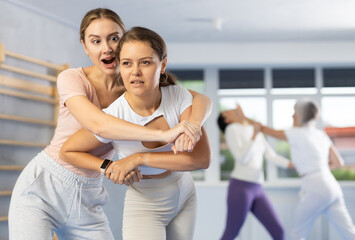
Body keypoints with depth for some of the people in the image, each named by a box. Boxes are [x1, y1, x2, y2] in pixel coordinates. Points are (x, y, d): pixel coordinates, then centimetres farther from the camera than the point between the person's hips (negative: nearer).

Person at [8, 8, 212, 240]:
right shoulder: (72, 79, -12)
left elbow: (201, 99, -5)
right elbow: (97, 124, -30)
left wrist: (193, 126, -29)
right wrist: (164, 134, -38)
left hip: (87, 200, 4)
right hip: (42, 188, -3)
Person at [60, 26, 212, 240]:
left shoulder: (179, 96, -21)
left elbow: (202, 157, -28)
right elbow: (68, 151, -9)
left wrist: (140, 158, -31)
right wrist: (108, 167, -24)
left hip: (185, 196, 3)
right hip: (145, 207, -3)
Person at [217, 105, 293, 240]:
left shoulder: (256, 131, 20)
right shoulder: (231, 129, -5)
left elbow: (272, 157, 15)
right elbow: (241, 159, -15)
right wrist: (254, 136, -21)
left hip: (256, 190, 7)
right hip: (240, 188, -7)